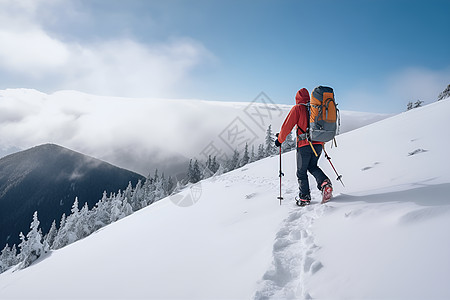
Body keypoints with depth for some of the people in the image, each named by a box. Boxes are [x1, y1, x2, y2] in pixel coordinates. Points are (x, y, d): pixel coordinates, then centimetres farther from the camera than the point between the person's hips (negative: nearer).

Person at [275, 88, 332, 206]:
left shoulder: (297, 108, -1)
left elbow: (287, 126, -4)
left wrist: (279, 140, 9)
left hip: (304, 145, -5)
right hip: (318, 144, 5)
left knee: (302, 172, 8)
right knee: (312, 166, 23)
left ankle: (305, 197, 6)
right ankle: (325, 183, -1)